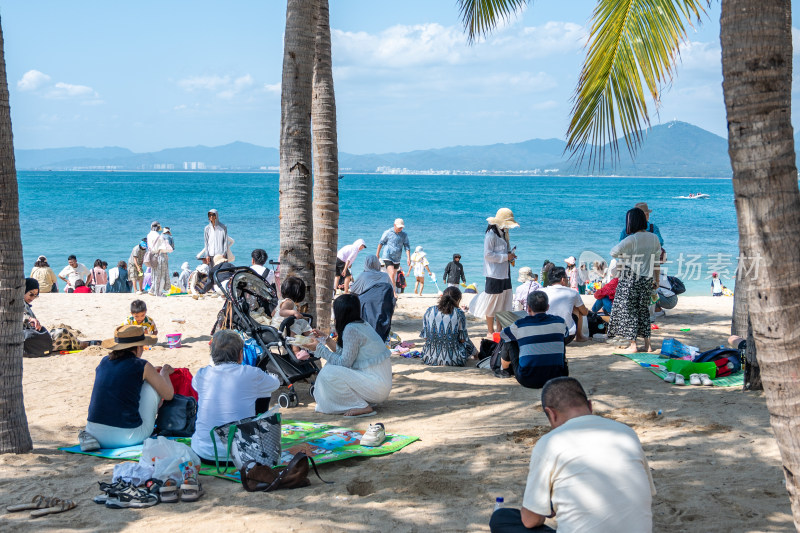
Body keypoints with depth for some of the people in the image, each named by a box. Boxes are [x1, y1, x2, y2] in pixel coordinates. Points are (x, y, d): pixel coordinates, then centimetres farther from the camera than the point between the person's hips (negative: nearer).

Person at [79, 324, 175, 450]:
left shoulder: (104, 362, 12)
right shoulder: (142, 366, -2)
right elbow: (168, 395, 9)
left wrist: (152, 371, 46)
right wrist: (164, 373, 31)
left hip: (96, 432, 6)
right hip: (127, 438, -6)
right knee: (152, 384, 12)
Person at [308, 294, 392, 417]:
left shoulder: (351, 329, -17)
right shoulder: (362, 325, 10)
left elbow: (345, 362, -15)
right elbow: (345, 355, 16)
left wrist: (319, 348, -7)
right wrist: (326, 339, 20)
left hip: (377, 387, -10)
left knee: (328, 373, -17)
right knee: (332, 365, 14)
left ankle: (362, 407, -8)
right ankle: (363, 401, 11)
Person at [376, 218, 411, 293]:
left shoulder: (404, 235, 3)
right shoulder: (388, 233, -6)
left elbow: (407, 247, 3)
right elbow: (381, 243, 4)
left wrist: (409, 258, -8)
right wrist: (377, 254, 8)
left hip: (397, 259, 5)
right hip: (387, 258, -5)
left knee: (392, 277, 11)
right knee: (391, 274, -20)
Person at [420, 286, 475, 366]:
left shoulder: (429, 311, 1)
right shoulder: (459, 314, -7)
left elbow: (425, 337, 6)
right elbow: (462, 339, 0)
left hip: (430, 359, 3)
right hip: (452, 360, -3)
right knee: (468, 343, 30)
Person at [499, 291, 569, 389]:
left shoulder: (520, 325, -5)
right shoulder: (560, 322, 1)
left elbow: (503, 334, 17)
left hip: (527, 381, -2)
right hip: (556, 378, 2)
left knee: (509, 343, 20)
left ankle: (504, 369, 50)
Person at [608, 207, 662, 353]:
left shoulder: (631, 239, -16)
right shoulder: (654, 238, 3)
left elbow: (614, 252, -20)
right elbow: (656, 261, 9)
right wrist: (656, 281, 18)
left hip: (631, 279, -6)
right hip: (647, 280, 6)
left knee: (628, 310, 3)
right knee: (643, 310, 16)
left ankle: (632, 345, 3)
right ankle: (647, 344, 18)